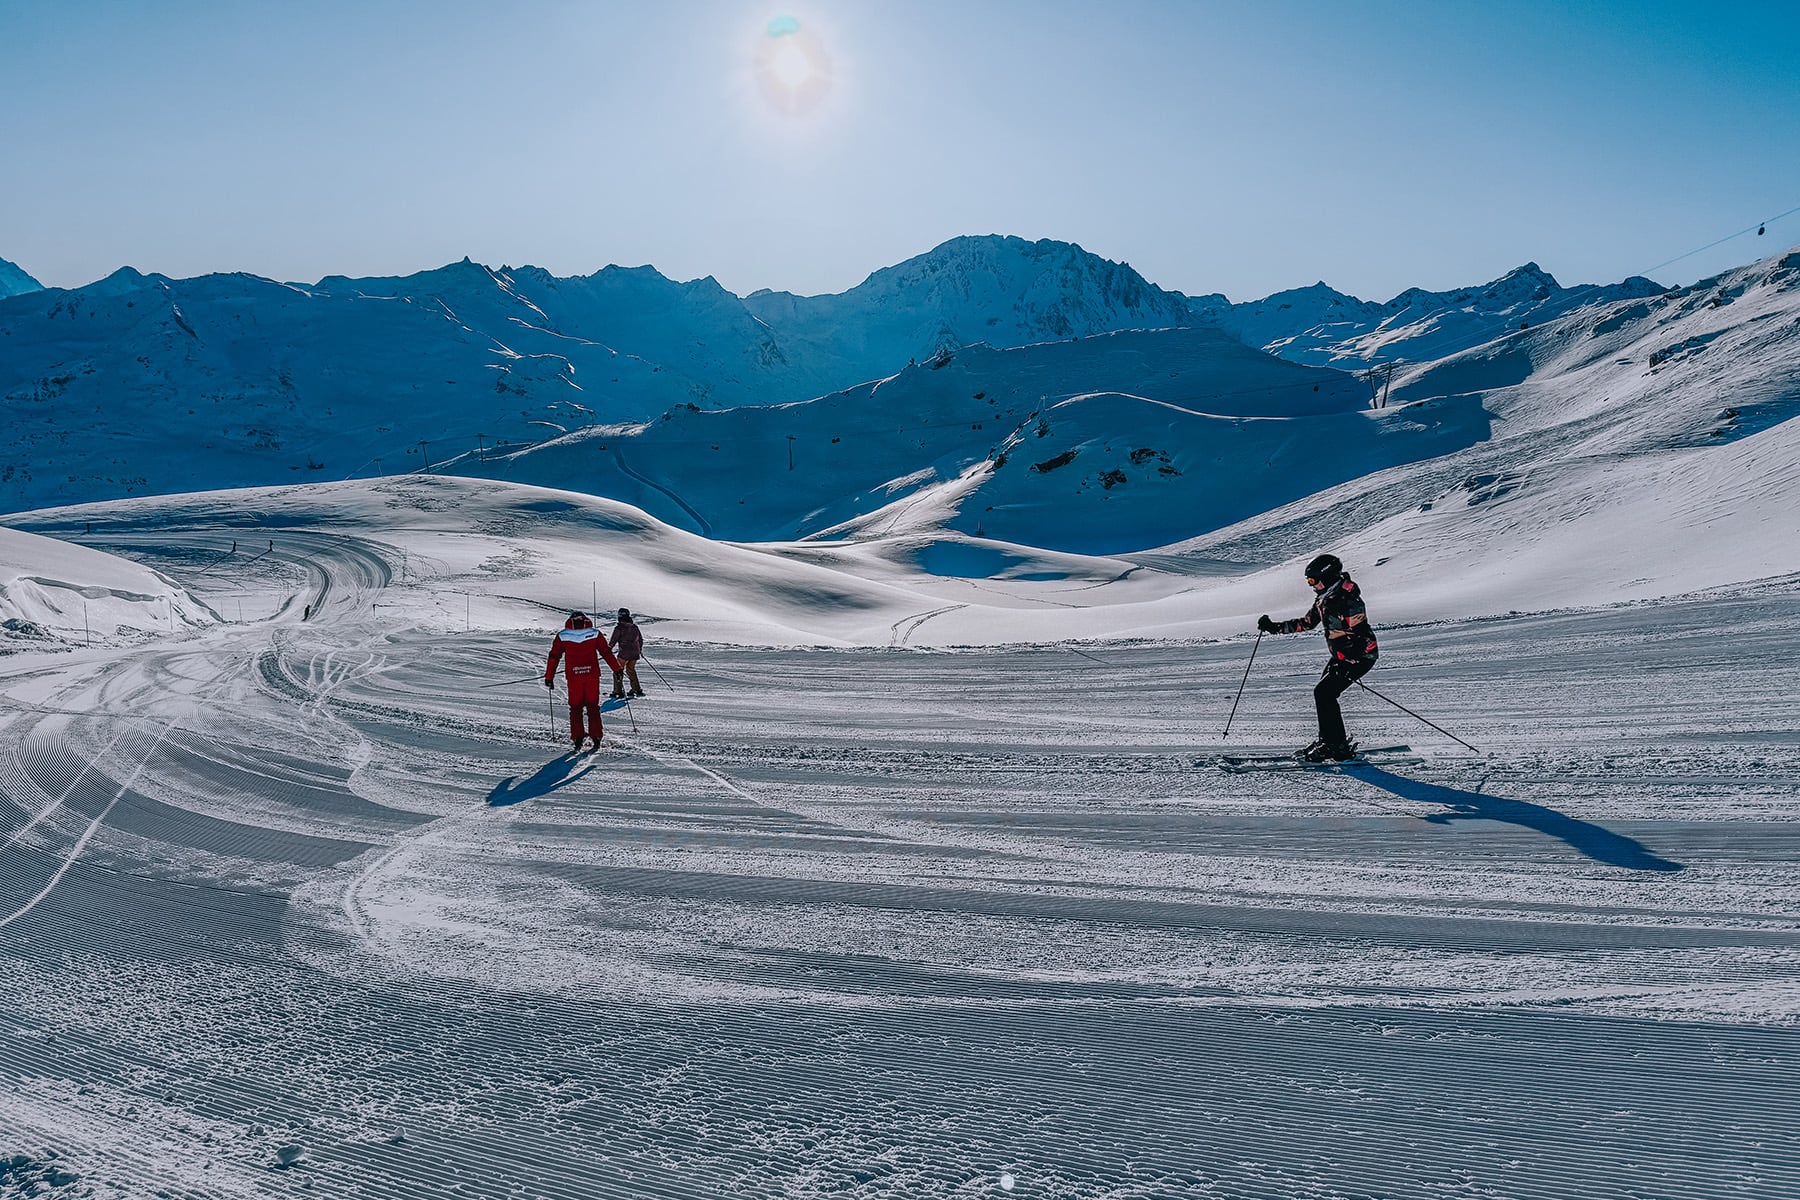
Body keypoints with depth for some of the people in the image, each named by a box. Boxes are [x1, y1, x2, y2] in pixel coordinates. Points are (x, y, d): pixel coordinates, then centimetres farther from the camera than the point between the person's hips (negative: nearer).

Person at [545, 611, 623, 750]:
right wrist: (617, 670, 11)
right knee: (593, 707, 10)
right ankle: (596, 737, 5)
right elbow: (606, 653, 4)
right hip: (592, 675, 0)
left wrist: (549, 677, 9)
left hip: (573, 676, 0)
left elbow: (554, 657, 4)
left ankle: (577, 737, 4)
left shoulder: (562, 636, 3)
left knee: (575, 707, 10)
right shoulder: (594, 634, 2)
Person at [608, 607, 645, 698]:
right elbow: (640, 640, 17)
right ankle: (637, 690, 25)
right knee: (631, 670, 23)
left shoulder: (619, 628, -11)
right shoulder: (635, 627, 7)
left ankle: (618, 692, -2)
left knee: (617, 671, 4)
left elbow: (612, 641, -8)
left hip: (624, 653, -6)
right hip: (635, 653, 6)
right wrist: (640, 650, 32)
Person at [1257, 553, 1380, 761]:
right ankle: (1328, 741, 16)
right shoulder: (1324, 599, 7)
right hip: (1342, 656, 9)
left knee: (1324, 693, -14)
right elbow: (1306, 623, 17)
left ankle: (1337, 746, -8)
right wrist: (1274, 627, 12)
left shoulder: (1349, 600, -23)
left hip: (1361, 656, -9)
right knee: (1324, 693, 7)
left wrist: (1346, 664, -31)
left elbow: (1361, 635, -25)